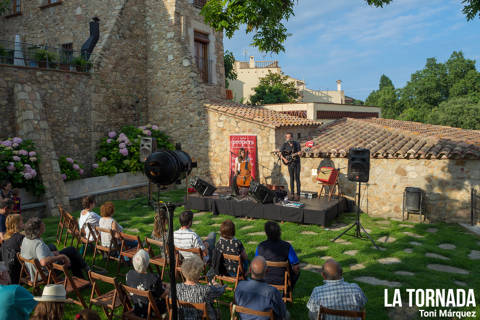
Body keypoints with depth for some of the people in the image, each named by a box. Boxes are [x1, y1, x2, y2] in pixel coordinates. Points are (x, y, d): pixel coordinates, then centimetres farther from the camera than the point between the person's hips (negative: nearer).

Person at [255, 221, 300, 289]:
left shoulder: (260, 246, -14)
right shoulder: (287, 246, -21)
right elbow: (296, 268, -17)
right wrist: (296, 272, 6)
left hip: (264, 281, 3)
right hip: (282, 282, -3)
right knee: (297, 272, 27)